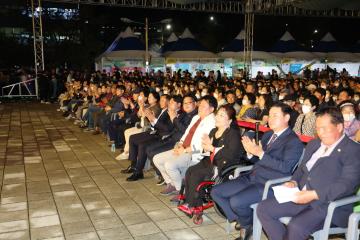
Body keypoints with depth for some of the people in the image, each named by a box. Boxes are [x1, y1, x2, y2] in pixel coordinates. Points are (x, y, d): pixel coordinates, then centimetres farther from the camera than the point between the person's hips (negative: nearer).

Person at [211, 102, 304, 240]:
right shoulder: (267, 135, 17)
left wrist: (261, 153, -24)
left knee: (236, 201, -28)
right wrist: (250, 152, -3)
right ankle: (244, 223, 9)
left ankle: (248, 223, 8)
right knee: (216, 192, 0)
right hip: (251, 177, 8)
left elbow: (285, 167, -20)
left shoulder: (294, 141, -7)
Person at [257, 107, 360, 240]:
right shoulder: (313, 144, 18)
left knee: (296, 226, -31)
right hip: (302, 197, 7)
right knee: (263, 208, -6)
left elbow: (347, 184, -17)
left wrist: (314, 195, -26)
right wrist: (294, 182, 0)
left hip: (330, 204, -7)